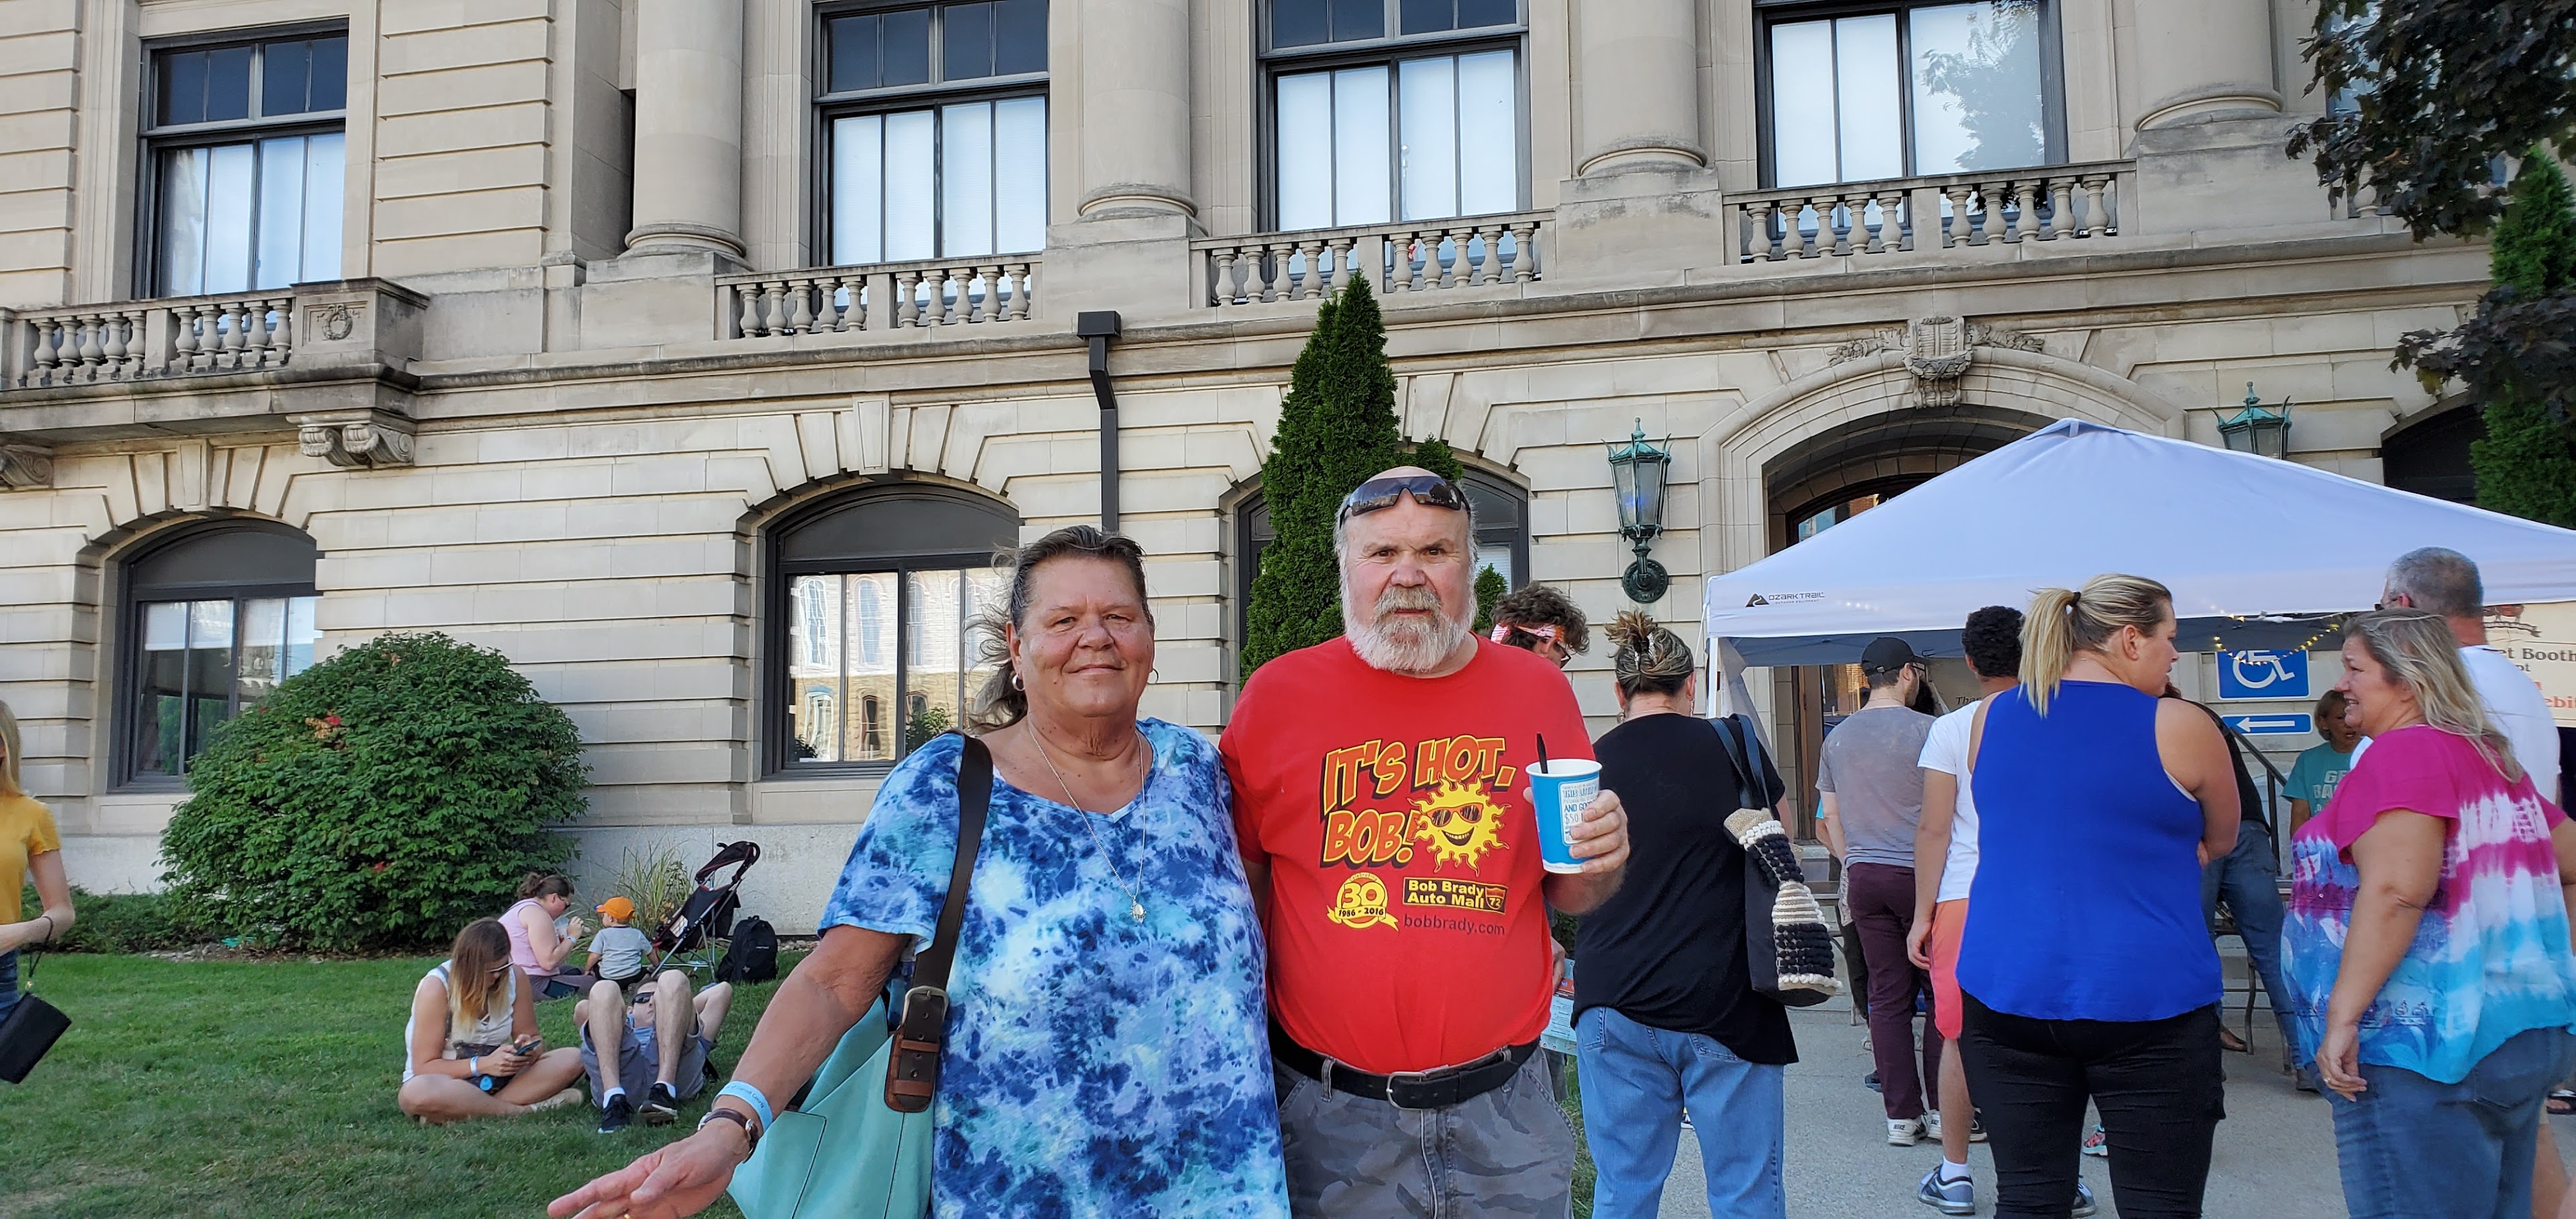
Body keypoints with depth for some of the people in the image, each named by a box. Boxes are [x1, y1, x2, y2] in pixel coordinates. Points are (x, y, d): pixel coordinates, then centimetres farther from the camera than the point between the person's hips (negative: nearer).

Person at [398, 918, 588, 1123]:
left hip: (498, 1079, 4)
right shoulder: (436, 987, -15)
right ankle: (524, 1109, -29)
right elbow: (424, 1067, -16)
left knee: (571, 1059, -18)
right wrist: (483, 1064, -29)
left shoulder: (514, 977, -3)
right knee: (416, 1093, -40)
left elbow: (533, 1038, 6)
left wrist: (530, 1050, -19)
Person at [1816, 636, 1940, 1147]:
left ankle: (1901, 1115, 9)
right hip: (1918, 874, -5)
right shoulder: (1925, 730, -8)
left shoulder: (1837, 738, 9)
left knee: (1887, 995, 7)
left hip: (1862, 876, 5)